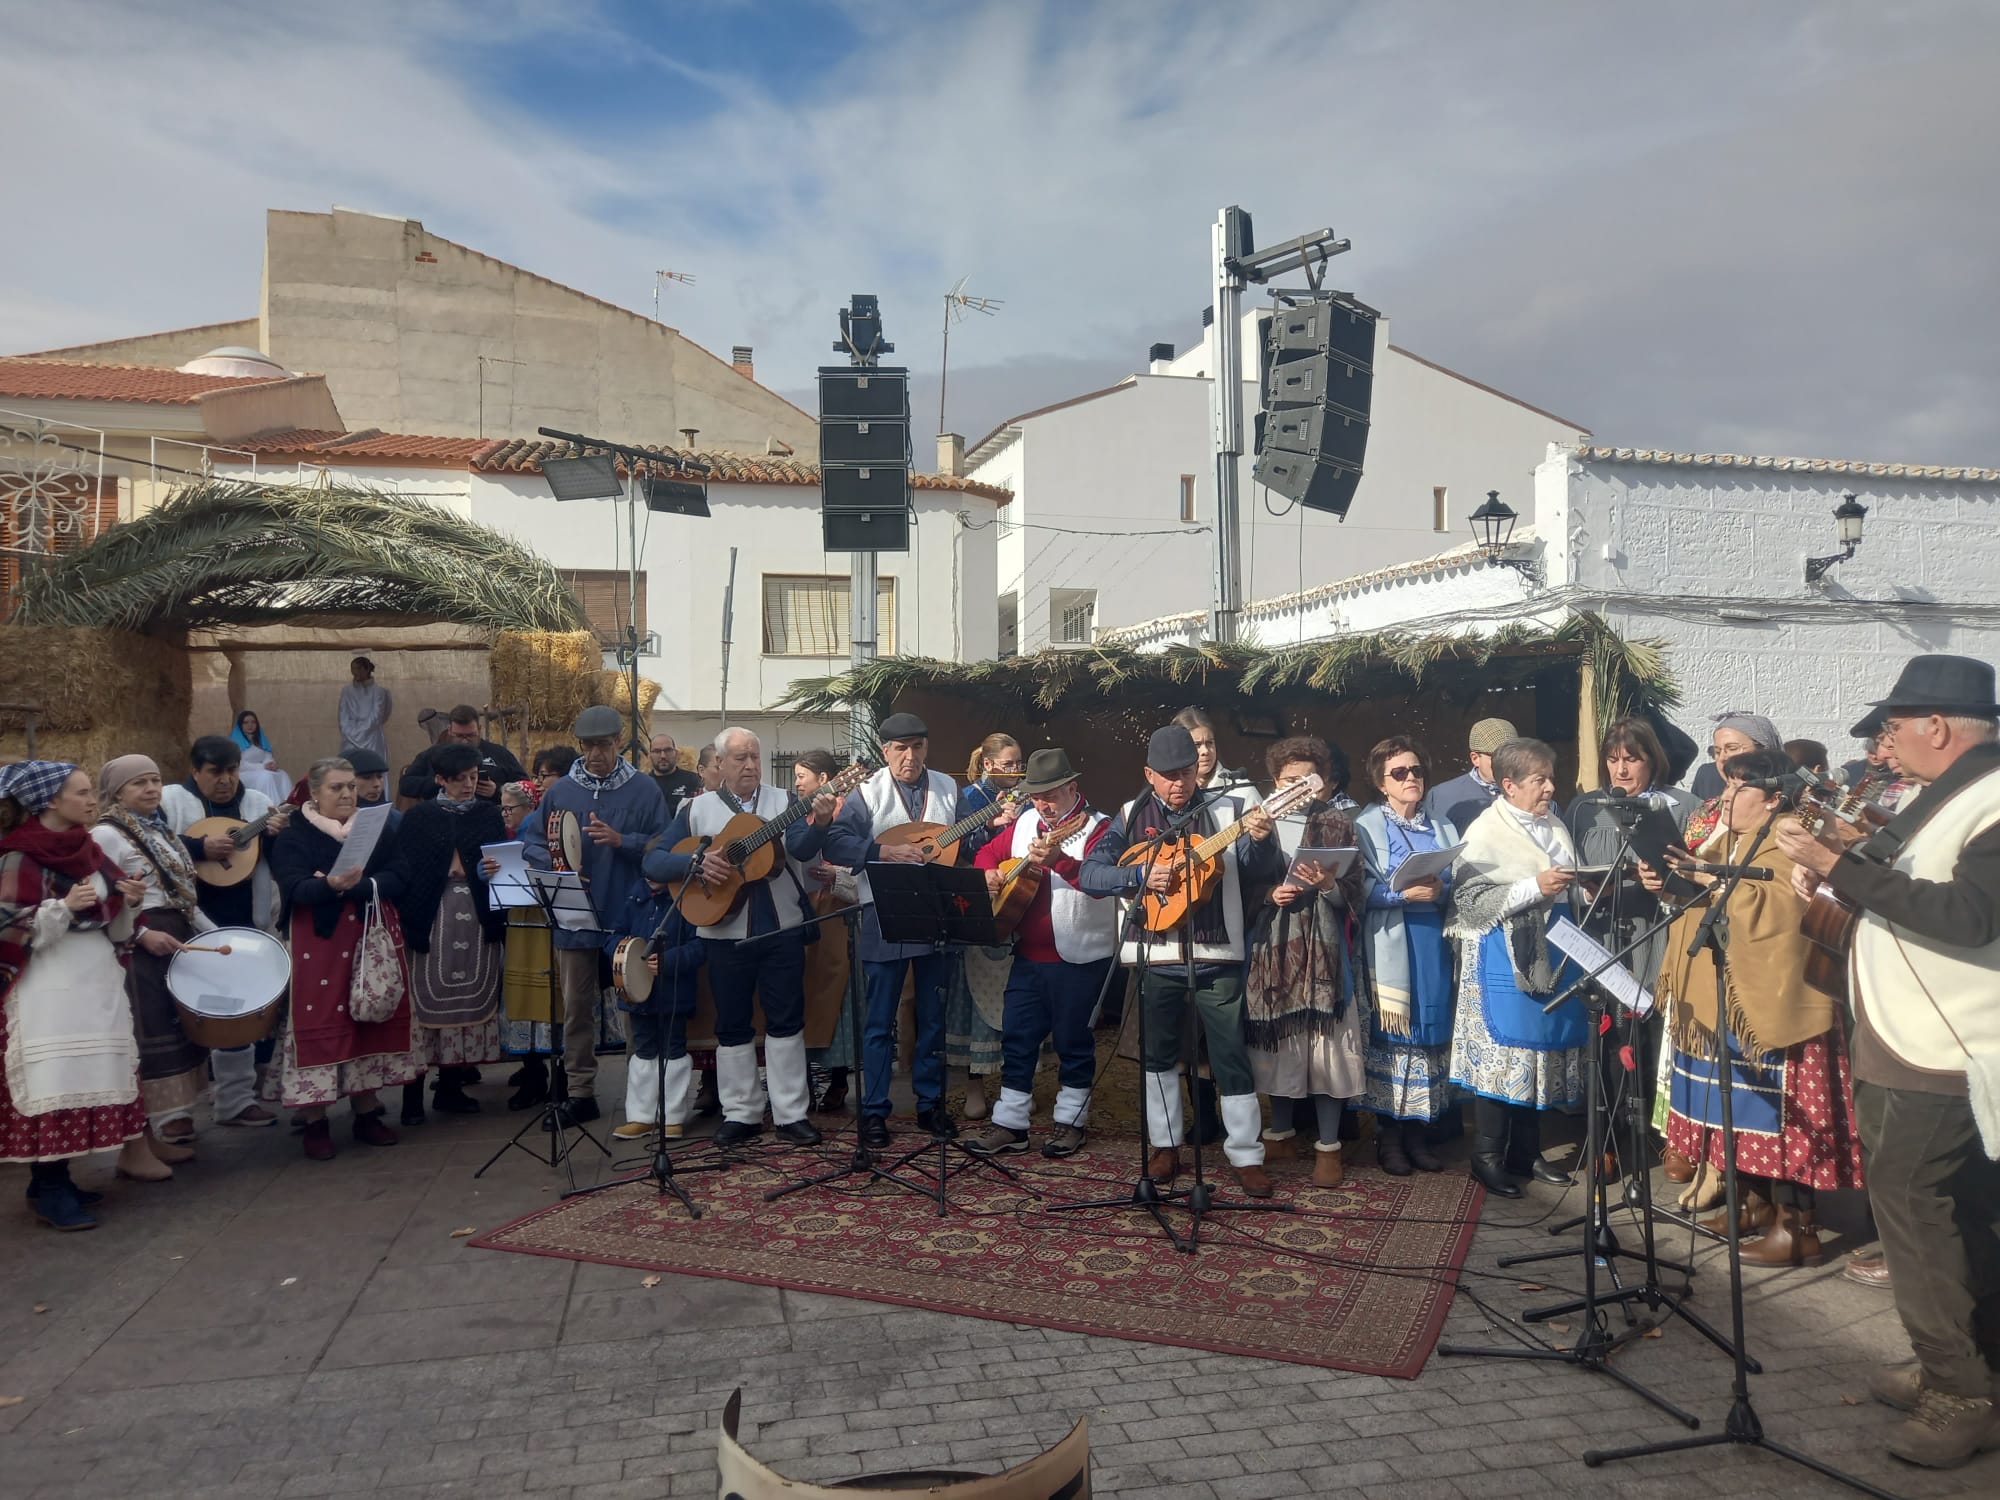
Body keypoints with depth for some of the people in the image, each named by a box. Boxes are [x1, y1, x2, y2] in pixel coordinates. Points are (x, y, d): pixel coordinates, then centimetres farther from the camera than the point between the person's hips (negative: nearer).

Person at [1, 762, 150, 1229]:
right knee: (55, 1080, -9)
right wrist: (64, 906, -24)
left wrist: (127, 902, -2)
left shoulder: (88, 851, 12)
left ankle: (58, 1179, 16)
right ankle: (46, 1189, 0)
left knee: (89, 1078, 7)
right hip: (51, 987, -7)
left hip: (99, 979, 7)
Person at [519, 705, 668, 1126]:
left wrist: (620, 840, -19)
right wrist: (554, 866, -10)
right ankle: (580, 1092, 19)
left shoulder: (644, 788, -1)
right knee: (576, 1007, 9)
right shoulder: (560, 790, 6)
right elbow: (532, 842, 10)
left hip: (628, 914, -2)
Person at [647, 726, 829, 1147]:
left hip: (783, 928, 0)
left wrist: (819, 825, -37)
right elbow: (653, 862, -1)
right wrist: (696, 863, -19)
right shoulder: (698, 809, 3)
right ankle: (741, 1113, 20)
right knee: (732, 1024, 8)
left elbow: (802, 849, -15)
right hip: (725, 932, 0)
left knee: (787, 1019, 4)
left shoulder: (783, 802, 3)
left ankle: (792, 1114, 13)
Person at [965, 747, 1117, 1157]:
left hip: (1078, 955, -6)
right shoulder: (1026, 823, 8)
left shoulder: (1097, 828, -11)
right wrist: (989, 872, 0)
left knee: (1073, 1040, 6)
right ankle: (1009, 1123, 17)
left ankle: (1071, 1121, 21)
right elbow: (989, 851, 23)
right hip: (1029, 953, 6)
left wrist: (1057, 859, -42)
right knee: (1016, 1036, 9)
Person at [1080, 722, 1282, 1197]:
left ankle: (1246, 1155, 13)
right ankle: (1165, 1145, 29)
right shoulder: (1132, 817, 2)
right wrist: (1140, 875, -19)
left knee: (1231, 1058, 2)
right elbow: (1090, 875, -5)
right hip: (1155, 955, 2)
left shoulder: (1229, 811, -1)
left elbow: (1267, 875, -6)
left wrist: (1261, 840, -27)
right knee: (1159, 1054, 14)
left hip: (1216, 955, -2)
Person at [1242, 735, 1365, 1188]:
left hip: (1320, 950, -2)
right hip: (1270, 948, 2)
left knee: (1324, 1044, -5)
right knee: (1275, 1041, 6)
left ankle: (1328, 1146, 7)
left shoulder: (1337, 824, 5)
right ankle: (1280, 1132, 23)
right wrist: (1269, 893, -10)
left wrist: (1327, 884, -19)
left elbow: (1355, 893, 0)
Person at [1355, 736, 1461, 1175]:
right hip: (1390, 942, -4)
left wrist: (1442, 889, -13)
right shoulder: (1366, 826, 3)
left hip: (1434, 940, 4)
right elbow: (1361, 887, -9)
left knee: (1431, 1030, 4)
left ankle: (1417, 1132, 14)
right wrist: (1405, 894, -21)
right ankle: (1388, 1135, 6)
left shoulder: (1442, 828, 16)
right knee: (1391, 1033, -3)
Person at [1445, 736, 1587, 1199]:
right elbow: (1470, 902, -18)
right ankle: (1488, 1156, 9)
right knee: (1501, 1051, -2)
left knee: (1541, 1050, 10)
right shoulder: (1485, 832, -9)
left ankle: (1526, 1151, 22)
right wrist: (1535, 887, -21)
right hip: (1504, 961, -7)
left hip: (1551, 955, 7)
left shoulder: (1554, 827, 12)